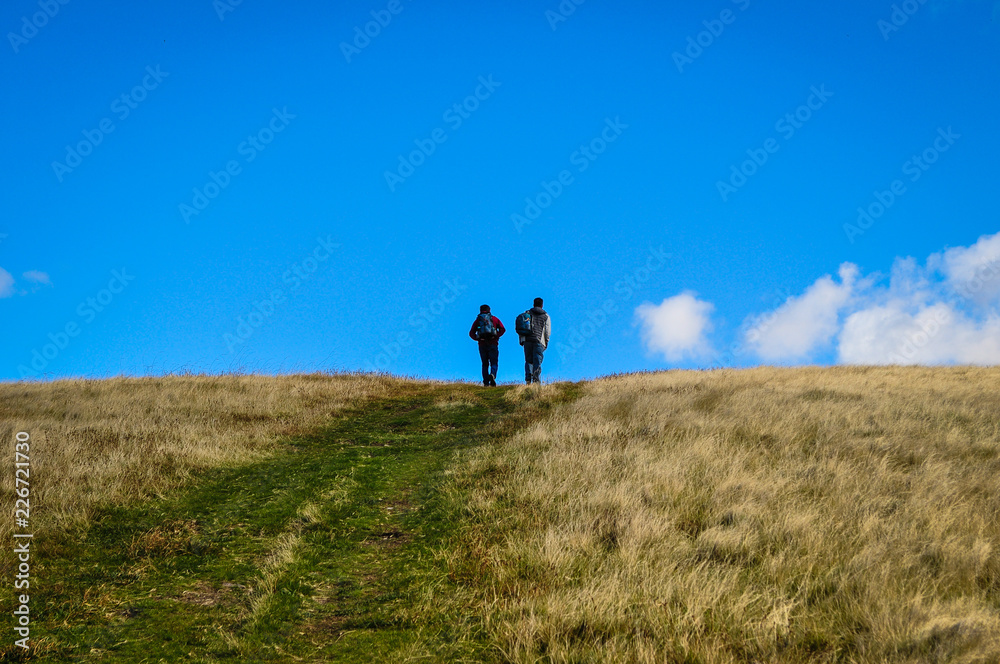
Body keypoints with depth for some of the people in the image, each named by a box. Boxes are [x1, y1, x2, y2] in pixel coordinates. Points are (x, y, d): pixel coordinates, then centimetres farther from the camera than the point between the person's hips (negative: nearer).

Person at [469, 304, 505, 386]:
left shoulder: (477, 320, 14)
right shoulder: (494, 319, 11)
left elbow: (471, 333, 4)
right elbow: (502, 329, -2)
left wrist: (477, 338, -1)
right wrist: (497, 336, -4)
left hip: (482, 345, 1)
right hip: (493, 344, -1)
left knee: (485, 364, 8)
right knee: (493, 363, -1)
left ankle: (486, 382, 0)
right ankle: (492, 375, -30)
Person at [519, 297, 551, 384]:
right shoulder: (546, 316, 10)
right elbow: (547, 331, 6)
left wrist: (521, 340, 15)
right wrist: (546, 343, 14)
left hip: (527, 340, 1)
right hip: (539, 341, -1)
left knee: (528, 361, 11)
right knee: (537, 362, -1)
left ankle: (528, 378, -6)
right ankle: (536, 381, -9)